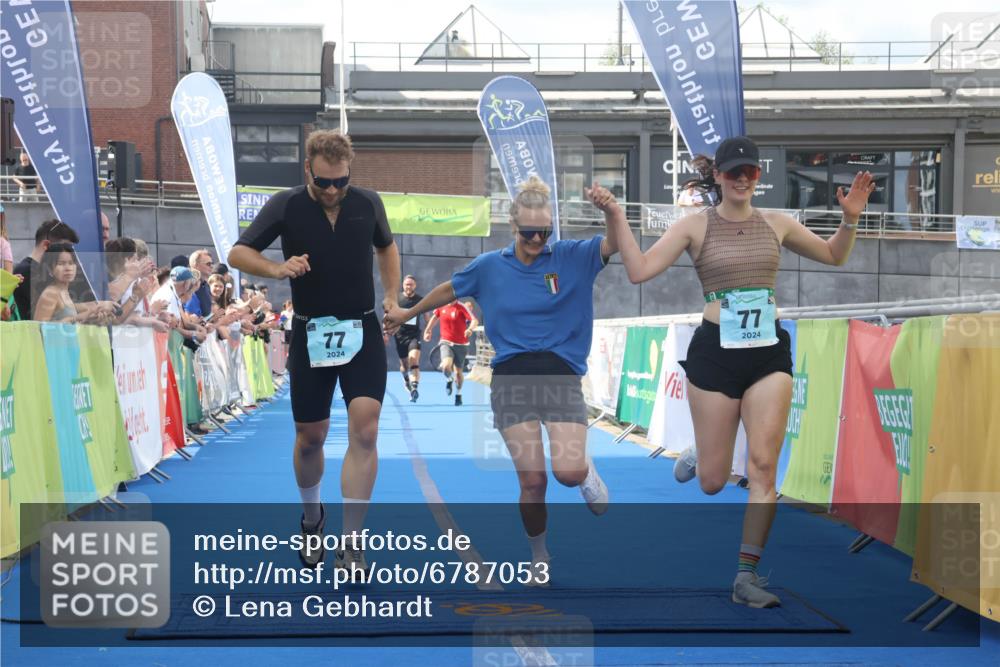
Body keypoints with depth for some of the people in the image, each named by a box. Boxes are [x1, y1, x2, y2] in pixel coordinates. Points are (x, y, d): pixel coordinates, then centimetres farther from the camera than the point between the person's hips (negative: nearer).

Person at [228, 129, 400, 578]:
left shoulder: (368, 203, -1)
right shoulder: (285, 206, -7)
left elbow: (386, 247, 19)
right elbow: (238, 254, -4)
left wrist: (392, 296, 7)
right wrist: (277, 268, -23)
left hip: (362, 331, 1)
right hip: (311, 334, 0)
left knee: (364, 430, -15)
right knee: (310, 438, 8)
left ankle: (350, 547, -12)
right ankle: (312, 519, 38)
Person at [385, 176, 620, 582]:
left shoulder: (572, 258, 0)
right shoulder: (489, 267, 6)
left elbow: (616, 243, -13)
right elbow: (448, 290, 22)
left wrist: (610, 210, -34)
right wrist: (408, 313, 33)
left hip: (561, 375, -1)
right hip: (512, 379, 1)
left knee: (568, 472, -18)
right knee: (532, 480, -4)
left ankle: (587, 471, 22)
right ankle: (539, 557, 20)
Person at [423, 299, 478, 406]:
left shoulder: (462, 307, -13)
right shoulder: (441, 306, -1)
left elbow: (475, 321, -26)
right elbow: (435, 316, 21)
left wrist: (470, 329, -46)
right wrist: (428, 330, 23)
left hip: (460, 344, -1)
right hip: (446, 342, 1)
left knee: (458, 372, 9)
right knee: (446, 366, -25)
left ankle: (458, 395, 35)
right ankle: (449, 380, 11)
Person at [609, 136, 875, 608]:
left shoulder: (775, 224, 8)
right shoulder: (696, 226, -1)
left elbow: (835, 256, 21)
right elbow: (639, 270, -11)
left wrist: (850, 218, 3)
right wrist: (616, 217, -20)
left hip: (769, 352, 2)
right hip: (715, 352, -2)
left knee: (763, 466, -7)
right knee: (712, 482, 4)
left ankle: (747, 577, 2)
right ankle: (698, 458, 44)